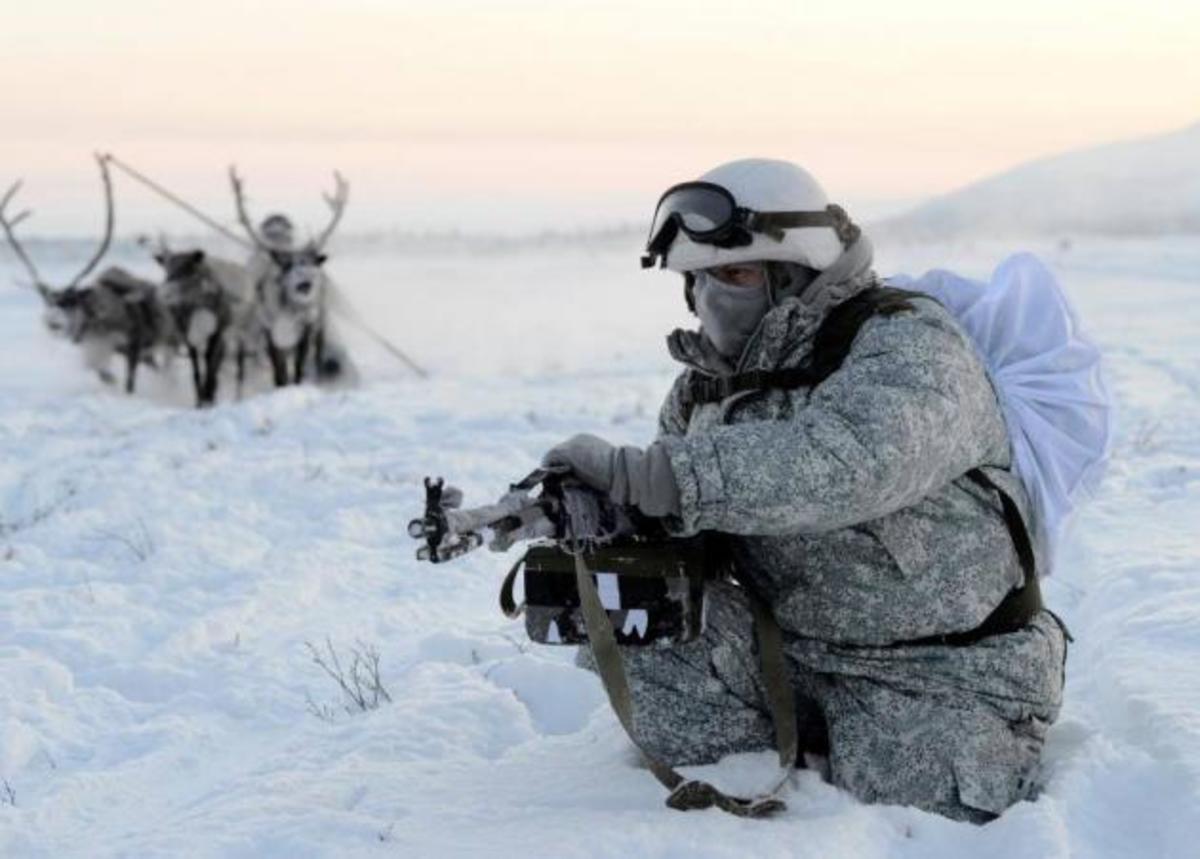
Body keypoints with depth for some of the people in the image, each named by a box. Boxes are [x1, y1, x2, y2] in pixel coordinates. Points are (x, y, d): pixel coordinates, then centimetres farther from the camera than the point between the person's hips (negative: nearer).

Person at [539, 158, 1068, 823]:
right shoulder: (708, 384, 3)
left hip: (943, 676, -6)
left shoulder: (906, 342, -20)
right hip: (797, 653, 6)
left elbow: (847, 461, -41)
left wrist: (634, 473, -44)